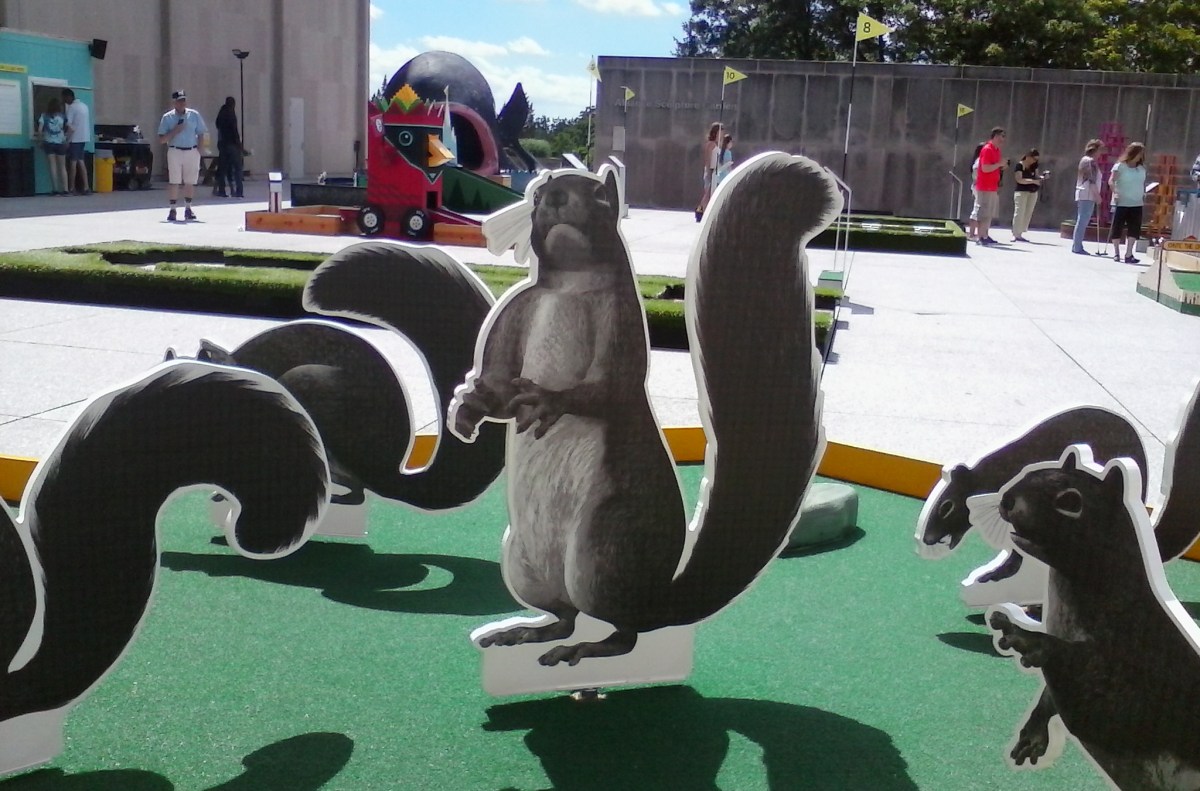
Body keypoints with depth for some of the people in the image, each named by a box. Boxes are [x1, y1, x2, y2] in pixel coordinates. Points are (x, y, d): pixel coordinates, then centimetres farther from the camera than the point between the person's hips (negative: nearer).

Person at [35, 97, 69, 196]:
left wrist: (40, 141, 4)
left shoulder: (44, 116, 1)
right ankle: (65, 189, 0)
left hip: (48, 143, -1)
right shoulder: (62, 116, 3)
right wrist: (67, 140, 6)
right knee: (62, 167, 7)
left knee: (53, 166, 0)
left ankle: (55, 189, -6)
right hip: (60, 143, 1)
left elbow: (39, 130, -8)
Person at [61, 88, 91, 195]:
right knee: (80, 161, 9)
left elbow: (69, 126, -15)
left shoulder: (72, 107, -11)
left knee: (73, 162, -2)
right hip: (84, 137, 7)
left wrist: (67, 140, -12)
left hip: (75, 138, -7)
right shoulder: (84, 106, 13)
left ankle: (71, 189, 1)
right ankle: (85, 188, 2)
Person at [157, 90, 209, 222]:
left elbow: (201, 134, 12)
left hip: (192, 151, 2)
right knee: (174, 181, -5)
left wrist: (199, 149, 0)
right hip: (175, 151, -2)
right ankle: (172, 210, 0)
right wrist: (175, 131, -13)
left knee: (190, 181, 5)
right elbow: (161, 139, 0)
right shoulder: (167, 117, 3)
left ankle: (188, 209, 15)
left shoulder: (194, 115, 8)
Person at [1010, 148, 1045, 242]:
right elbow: (1019, 180, -17)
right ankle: (1015, 234, -7)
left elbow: (1036, 176, 14)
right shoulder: (1019, 166, -9)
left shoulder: (1034, 166, 11)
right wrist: (1033, 181, -23)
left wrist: (1042, 176, -8)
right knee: (1019, 213, -9)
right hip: (1021, 191, -7)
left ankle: (1020, 234, 9)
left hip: (1033, 192, 7)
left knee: (1028, 213, 5)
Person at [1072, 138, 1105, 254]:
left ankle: (1076, 246, 12)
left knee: (1081, 221, 11)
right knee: (1083, 221, -9)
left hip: (1081, 194, 10)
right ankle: (1077, 247, -9)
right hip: (1088, 195, -10)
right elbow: (1092, 181, -17)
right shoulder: (1091, 161, -11)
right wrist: (1097, 194, -15)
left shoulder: (1084, 159, 18)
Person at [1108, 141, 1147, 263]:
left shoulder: (1142, 168, 11)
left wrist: (1144, 192, 6)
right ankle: (1116, 253, 14)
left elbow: (1143, 183, 21)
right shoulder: (1120, 166, -4)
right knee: (1117, 228, 2)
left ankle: (1129, 254, 1)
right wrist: (1115, 192, -26)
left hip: (1136, 204, 4)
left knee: (1134, 229, -2)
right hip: (1121, 203, -4)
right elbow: (1111, 181, -13)